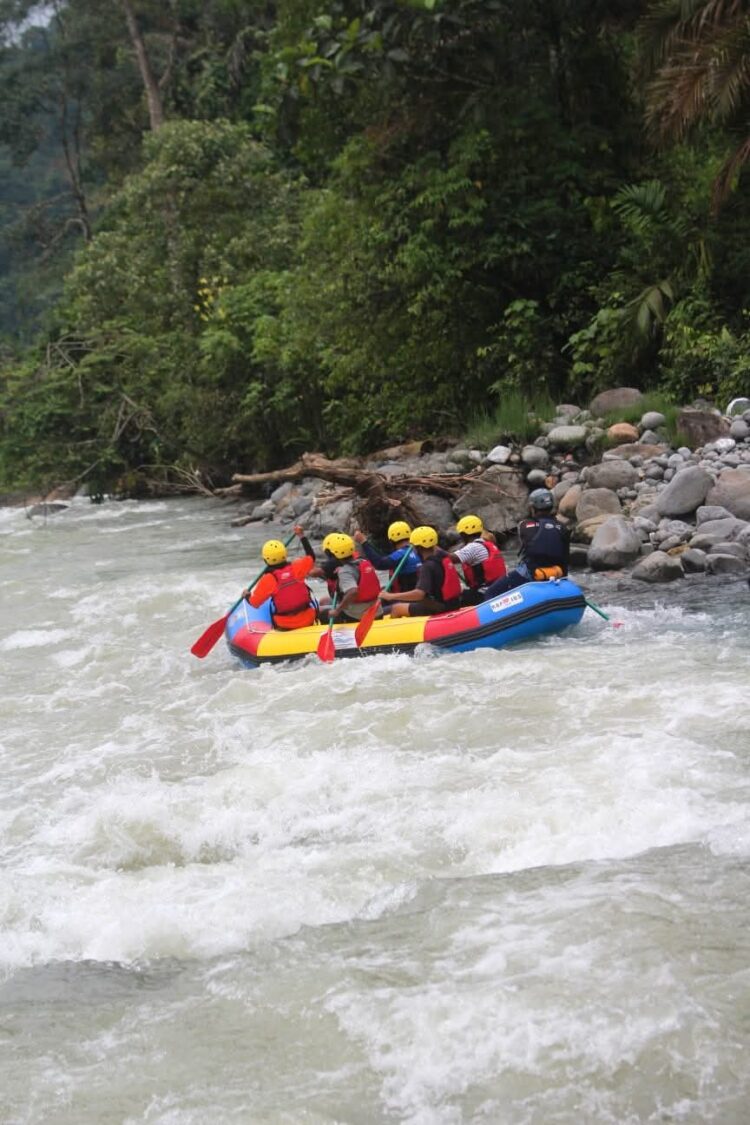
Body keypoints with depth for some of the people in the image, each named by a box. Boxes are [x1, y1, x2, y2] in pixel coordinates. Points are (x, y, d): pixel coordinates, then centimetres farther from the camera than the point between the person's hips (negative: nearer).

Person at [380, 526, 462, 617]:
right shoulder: (444, 556, 3)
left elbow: (419, 594, -34)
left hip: (439, 608, -9)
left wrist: (390, 596, -29)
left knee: (396, 609, 0)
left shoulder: (427, 567, -22)